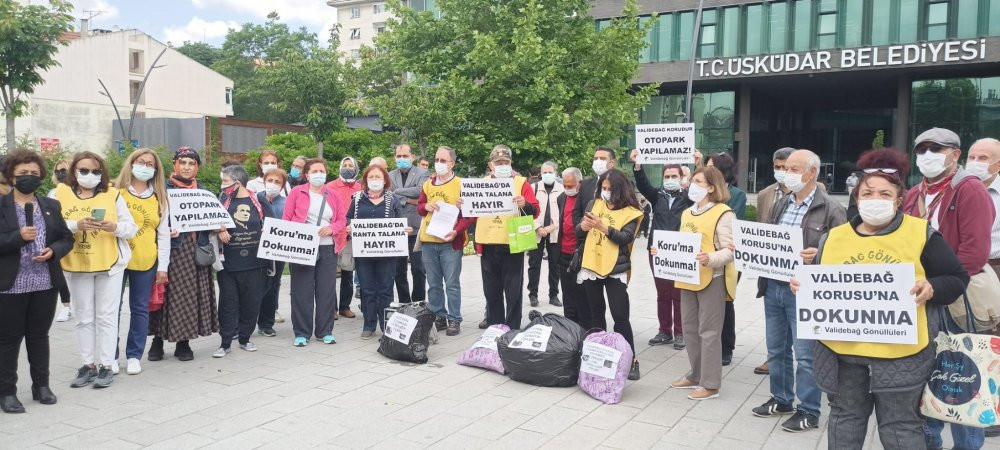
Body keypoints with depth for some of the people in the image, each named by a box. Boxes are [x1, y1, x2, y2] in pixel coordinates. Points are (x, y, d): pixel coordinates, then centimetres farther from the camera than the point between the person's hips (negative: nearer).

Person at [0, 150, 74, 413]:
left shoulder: (52, 206, 10)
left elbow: (66, 238, 11)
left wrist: (52, 251, -8)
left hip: (46, 283, 3)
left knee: (39, 335, 13)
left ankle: (41, 385, 24)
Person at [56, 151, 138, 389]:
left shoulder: (112, 193, 0)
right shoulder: (61, 193, 1)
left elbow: (131, 227, -1)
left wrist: (114, 227, -20)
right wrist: (75, 225, -23)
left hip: (110, 263, -1)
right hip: (77, 265, 1)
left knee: (107, 316, 1)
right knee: (84, 317, 8)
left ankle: (106, 366, 8)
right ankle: (88, 365, 18)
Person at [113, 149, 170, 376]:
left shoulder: (160, 199, 8)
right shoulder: (117, 193, 2)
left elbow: (164, 235, 8)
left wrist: (163, 265, 3)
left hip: (146, 262, 2)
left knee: (140, 309, 7)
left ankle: (134, 355, 17)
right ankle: (111, 356, 15)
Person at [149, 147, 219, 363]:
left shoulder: (203, 191, 14)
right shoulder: (164, 189, 0)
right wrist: (166, 231, -22)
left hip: (196, 251, 4)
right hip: (172, 250, -4)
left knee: (192, 295, 5)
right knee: (169, 295, -2)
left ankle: (184, 341, 15)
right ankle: (158, 341, 12)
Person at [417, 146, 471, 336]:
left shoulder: (461, 184, -4)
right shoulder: (427, 184, 12)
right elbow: (419, 208, 18)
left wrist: (457, 231, -21)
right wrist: (426, 206, -5)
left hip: (450, 242, -5)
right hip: (428, 241, 5)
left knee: (452, 283, 0)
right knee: (434, 284, 11)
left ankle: (454, 319, 8)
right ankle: (437, 316, 21)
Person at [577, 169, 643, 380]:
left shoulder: (630, 212, -4)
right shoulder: (594, 204, 8)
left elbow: (626, 238, -18)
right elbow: (579, 233, 7)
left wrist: (603, 227, -27)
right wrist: (583, 226, -15)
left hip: (615, 269, -4)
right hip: (591, 266, 4)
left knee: (620, 316, -6)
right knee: (596, 314, 13)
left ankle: (631, 360, 2)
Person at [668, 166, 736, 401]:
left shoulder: (723, 213, -10)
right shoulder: (687, 213, 16)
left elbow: (731, 250, -16)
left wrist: (710, 259, -32)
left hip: (712, 279, -8)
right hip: (688, 278, 8)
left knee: (708, 331, -3)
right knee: (690, 329, 13)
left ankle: (710, 384, 6)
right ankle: (695, 376, 27)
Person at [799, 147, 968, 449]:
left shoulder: (921, 234, -2)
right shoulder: (833, 237, 7)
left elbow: (957, 278, 2)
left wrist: (932, 289, -17)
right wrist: (803, 286, -6)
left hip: (900, 352, -3)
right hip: (841, 349, 3)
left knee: (900, 426, 7)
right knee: (844, 418, 16)